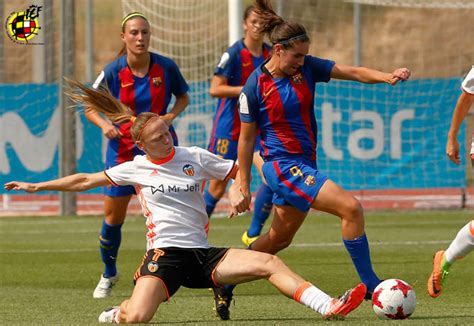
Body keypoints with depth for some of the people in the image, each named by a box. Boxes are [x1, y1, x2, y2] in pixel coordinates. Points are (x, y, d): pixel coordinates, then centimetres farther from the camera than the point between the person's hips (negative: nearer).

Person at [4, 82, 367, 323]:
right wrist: (37, 186, 17)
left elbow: (239, 169, 16)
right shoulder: (136, 168, 4)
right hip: (164, 255, -2)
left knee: (270, 263, -17)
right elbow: (86, 180, 14)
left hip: (202, 254, 2)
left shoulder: (194, 157, 7)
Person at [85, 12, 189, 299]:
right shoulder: (113, 72, -11)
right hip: (123, 149, 1)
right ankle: (109, 275, 30)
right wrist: (104, 124, -21)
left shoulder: (166, 67, -9)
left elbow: (183, 96, 7)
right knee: (113, 218, 7)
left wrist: (171, 115, -12)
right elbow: (90, 108, 0)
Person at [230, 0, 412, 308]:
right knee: (350, 207, -19)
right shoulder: (255, 86, -13)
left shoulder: (307, 67, 0)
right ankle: (370, 285, -11)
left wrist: (386, 76, -28)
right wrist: (244, 188, -3)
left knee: (279, 239, 19)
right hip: (282, 165, -7)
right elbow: (246, 139, -6)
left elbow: (353, 72, -8)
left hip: (305, 164, 7)